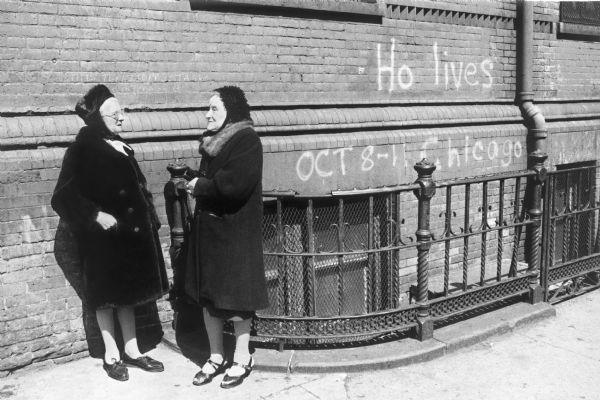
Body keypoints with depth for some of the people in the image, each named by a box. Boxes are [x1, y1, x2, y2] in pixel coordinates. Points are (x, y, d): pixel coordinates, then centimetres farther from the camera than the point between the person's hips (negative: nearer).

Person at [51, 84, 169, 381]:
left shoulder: (120, 148, 10)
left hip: (131, 233, 7)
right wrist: (95, 216, -23)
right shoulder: (82, 151, -12)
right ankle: (111, 356, 19)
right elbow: (64, 197, -16)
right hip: (104, 237, -7)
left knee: (128, 292, 13)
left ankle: (131, 351, 25)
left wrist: (148, 218, 12)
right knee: (107, 295, 5)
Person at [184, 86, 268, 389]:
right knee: (208, 295, 12)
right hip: (207, 228, 8)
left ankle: (242, 359, 20)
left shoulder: (246, 141, -13)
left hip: (234, 231, -8)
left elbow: (235, 183, -25)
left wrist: (201, 186, -12)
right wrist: (194, 182, -2)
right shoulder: (212, 141, 12)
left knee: (235, 297, 3)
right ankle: (216, 357, 26)